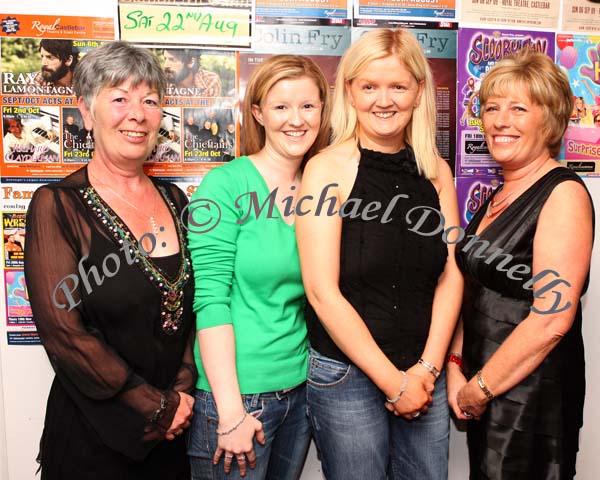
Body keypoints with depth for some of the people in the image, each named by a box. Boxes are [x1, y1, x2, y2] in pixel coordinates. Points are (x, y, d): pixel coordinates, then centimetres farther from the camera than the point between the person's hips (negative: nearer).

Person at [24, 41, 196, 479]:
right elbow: (63, 331, -16)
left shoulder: (174, 200, 3)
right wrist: (157, 407, -13)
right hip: (93, 434, -4)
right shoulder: (57, 205, -12)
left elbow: (193, 306, 5)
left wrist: (182, 392, -7)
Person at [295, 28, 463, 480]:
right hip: (347, 377, -4)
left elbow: (450, 275, 3)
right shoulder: (328, 169, -10)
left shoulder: (436, 171, 4)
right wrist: (392, 380, -11)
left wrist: (428, 367, -6)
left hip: (425, 376, 4)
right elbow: (323, 292, -14)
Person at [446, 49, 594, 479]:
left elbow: (551, 319, -22)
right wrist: (456, 368, 2)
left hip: (533, 395, -7)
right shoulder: (499, 197, 9)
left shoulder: (564, 194, -15)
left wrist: (480, 388, -14)